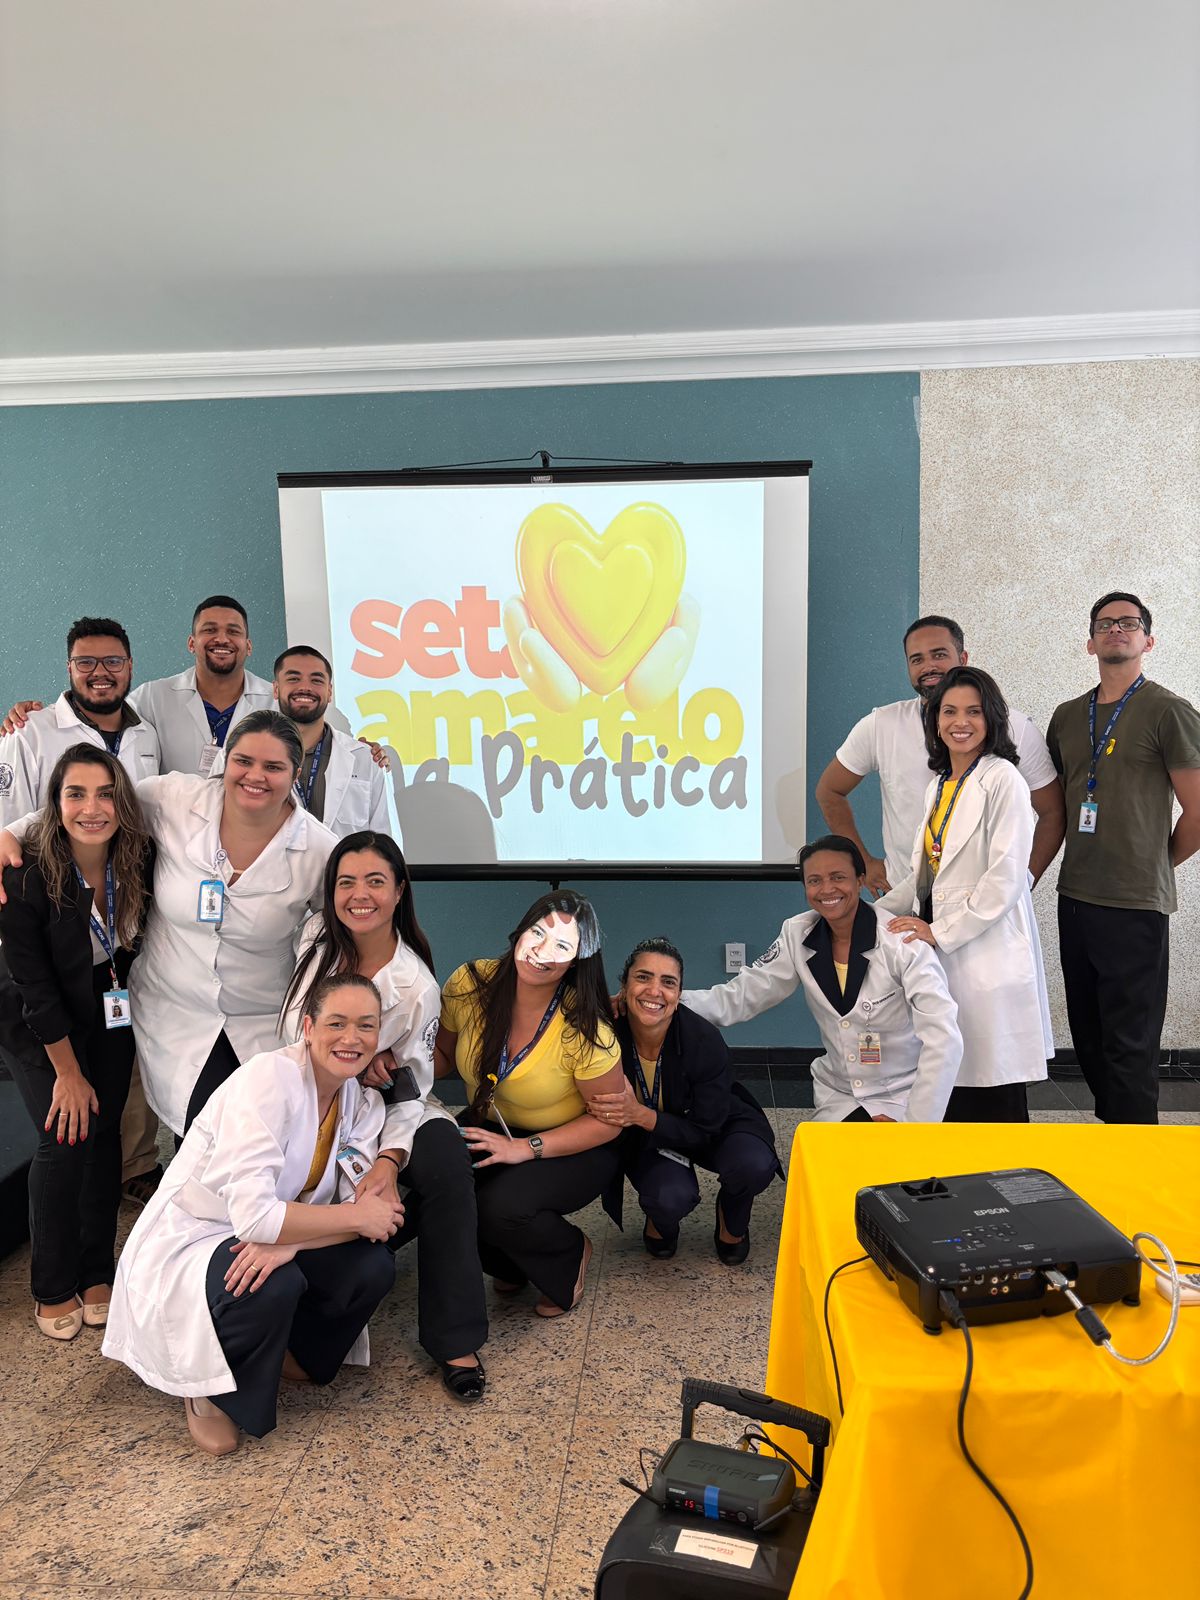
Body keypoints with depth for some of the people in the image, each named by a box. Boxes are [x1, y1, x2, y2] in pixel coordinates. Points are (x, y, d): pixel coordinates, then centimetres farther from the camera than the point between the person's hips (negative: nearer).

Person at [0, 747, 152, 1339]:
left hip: (108, 1012, 3)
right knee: (66, 1138, -10)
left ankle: (95, 1273, 19)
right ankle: (52, 1288, 9)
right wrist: (69, 1073, -15)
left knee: (104, 1133, 2)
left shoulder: (137, 862, -18)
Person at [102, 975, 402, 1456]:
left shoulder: (363, 1101, -5)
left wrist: (290, 1240, -31)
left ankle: (290, 1352, 11)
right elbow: (254, 1215, -33)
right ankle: (212, 1391, -3)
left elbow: (367, 1212, -13)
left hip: (271, 1238, 6)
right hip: (187, 1242, -6)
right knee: (273, 1285, -35)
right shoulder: (269, 1079, -26)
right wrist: (355, 1217, -24)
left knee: (373, 1266, -18)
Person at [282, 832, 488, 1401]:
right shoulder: (318, 936, -7)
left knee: (448, 1167, -32)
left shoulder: (417, 987, -15)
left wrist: (389, 1161, -31)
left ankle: (455, 1341, -21)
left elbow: (408, 1091, -12)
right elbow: (300, 1032, 7)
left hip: (381, 1108, -1)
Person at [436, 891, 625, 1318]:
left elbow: (609, 1120, -16)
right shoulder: (469, 985, -16)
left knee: (500, 1206, -31)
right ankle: (511, 1262, 8)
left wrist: (524, 1148, -25)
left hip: (574, 1149, -4)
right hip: (490, 1127, 4)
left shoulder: (582, 1030, -26)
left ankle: (570, 1255, 7)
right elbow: (444, 1054, 3)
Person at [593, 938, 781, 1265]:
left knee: (754, 1164, -31)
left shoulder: (705, 1041, -30)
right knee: (671, 1198, -32)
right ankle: (659, 1220, 8)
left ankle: (731, 1223, 6)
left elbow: (705, 1134, -24)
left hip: (707, 1129, 1)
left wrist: (641, 1115, -40)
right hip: (642, 1140, 0)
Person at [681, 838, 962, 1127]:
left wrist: (913, 1127, -23)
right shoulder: (798, 935, -6)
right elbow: (742, 995, -7)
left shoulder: (901, 941, -19)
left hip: (903, 1100, -3)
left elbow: (944, 1040, -23)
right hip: (837, 1097, 3)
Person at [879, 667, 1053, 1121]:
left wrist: (942, 932, -14)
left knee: (994, 1097, 0)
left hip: (989, 953, -7)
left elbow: (1006, 877, -16)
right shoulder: (939, 786, 14)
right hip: (943, 949, 7)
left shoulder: (1002, 780, -10)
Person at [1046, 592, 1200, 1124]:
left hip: (1134, 905, -6)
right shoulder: (1067, 716, 13)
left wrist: (1157, 865, 4)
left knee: (1128, 1048, -1)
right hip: (1074, 899, 6)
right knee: (1087, 1039, 15)